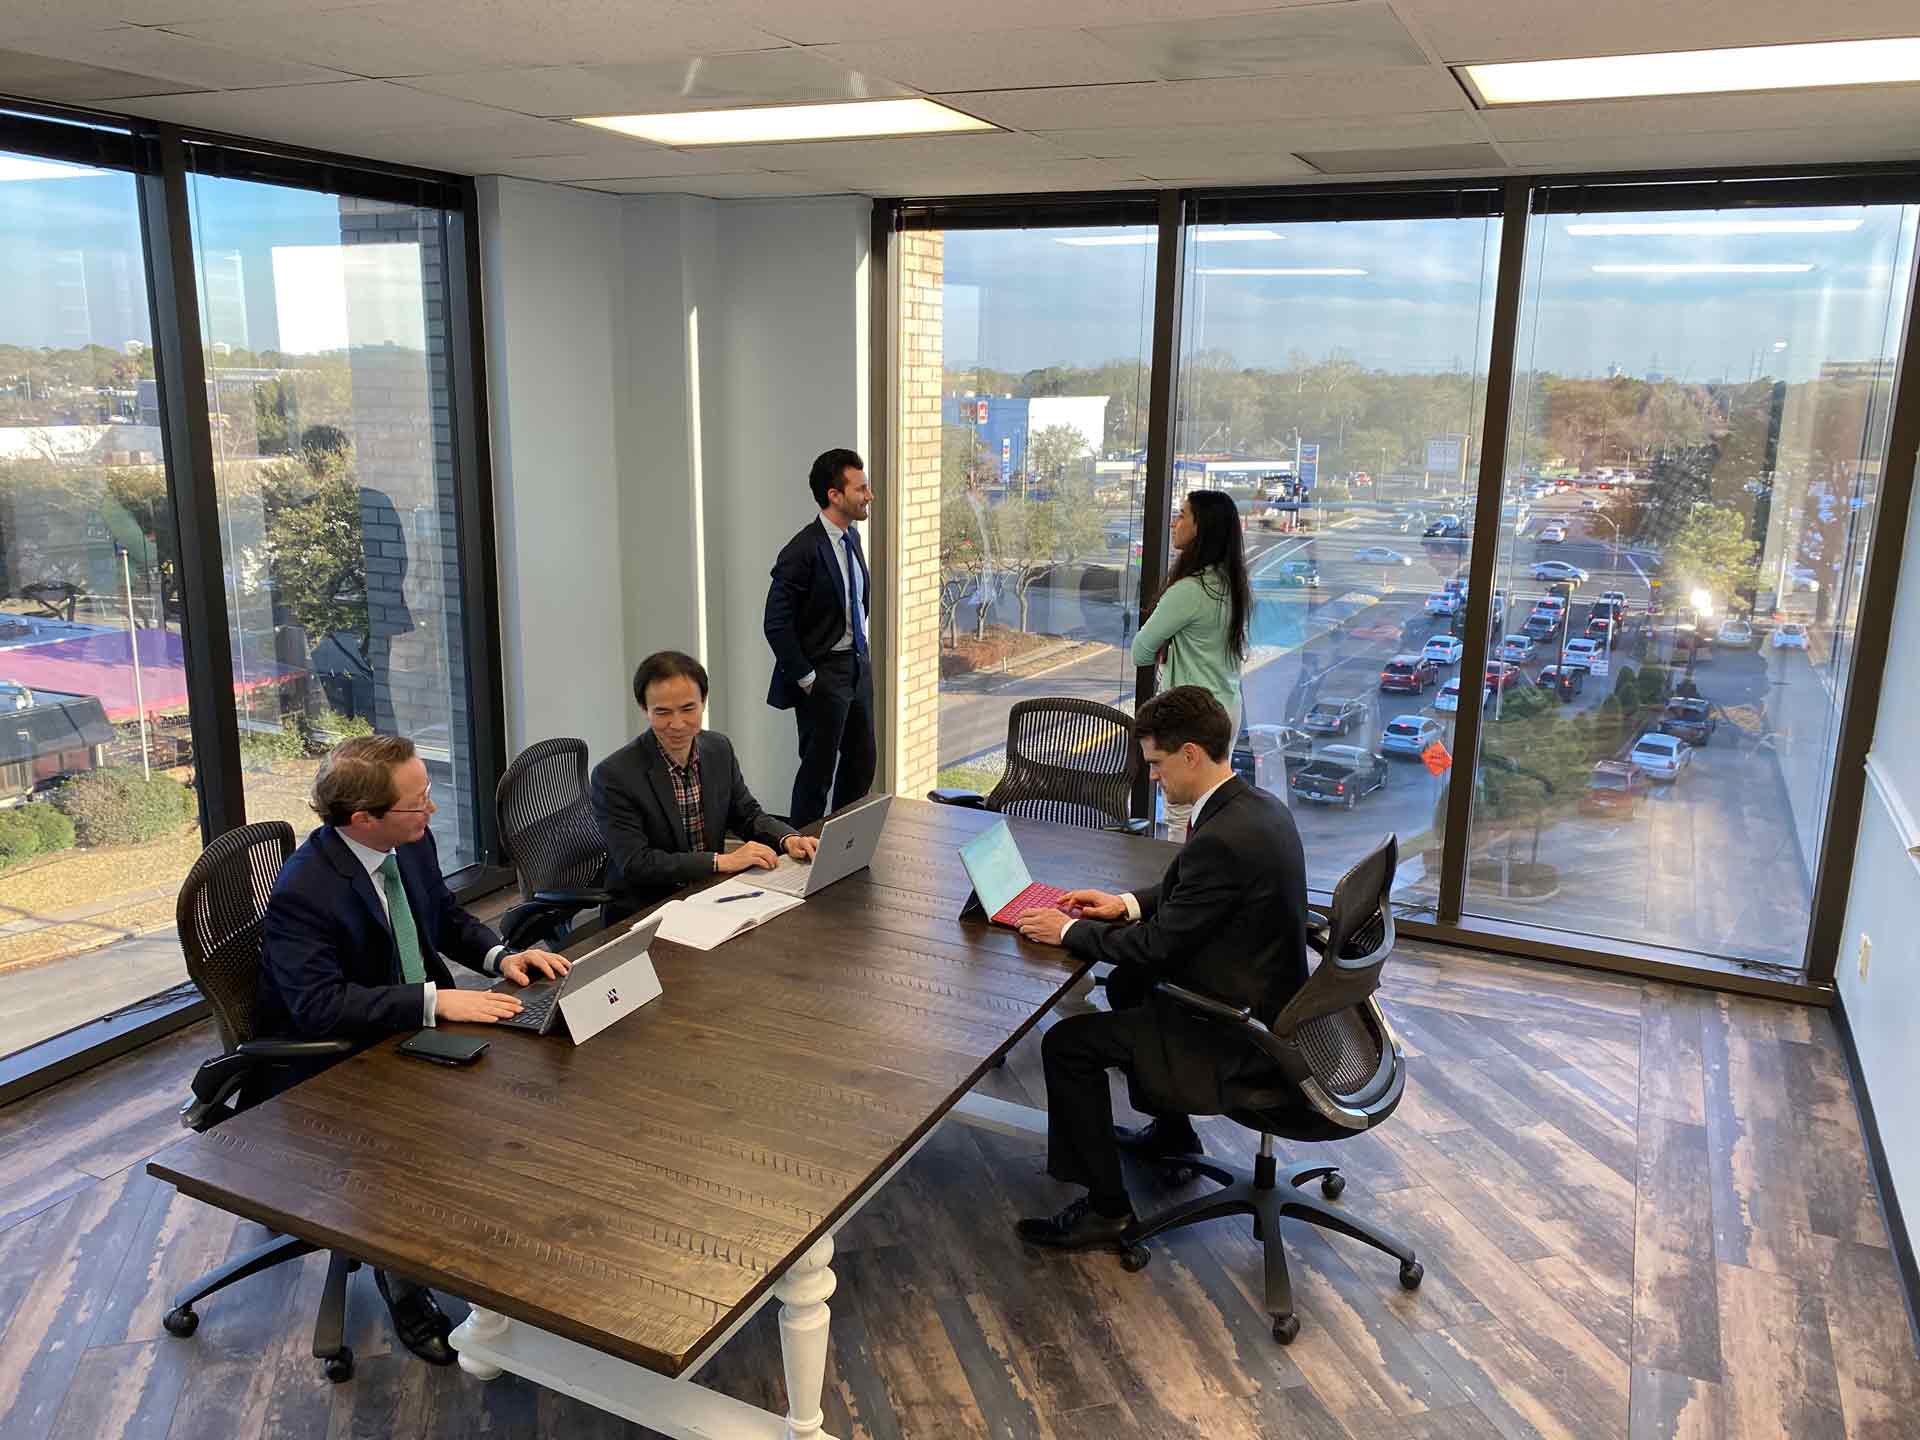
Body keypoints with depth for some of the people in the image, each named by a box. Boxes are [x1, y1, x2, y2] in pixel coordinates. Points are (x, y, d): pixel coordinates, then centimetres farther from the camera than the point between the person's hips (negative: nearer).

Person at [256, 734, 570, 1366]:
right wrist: (436, 1000, -37)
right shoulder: (303, 891, -26)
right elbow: (319, 1005, -33)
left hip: (414, 1027, 7)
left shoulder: (413, 844, -4)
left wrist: (499, 955, -4)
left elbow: (447, 917, 14)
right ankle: (407, 1295, -6)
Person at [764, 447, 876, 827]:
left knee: (862, 760, 16)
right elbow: (777, 625, -20)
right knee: (819, 768, 2)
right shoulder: (802, 551, -20)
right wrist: (805, 678, -16)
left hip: (858, 665, 9)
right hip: (823, 672, -8)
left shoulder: (851, 537, 6)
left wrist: (862, 650, 14)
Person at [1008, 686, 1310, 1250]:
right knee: (1126, 985, 28)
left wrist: (1069, 932, -9)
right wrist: (1128, 903, 7)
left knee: (1068, 1043, -8)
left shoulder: (1222, 839, -30)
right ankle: (1170, 1131, 40)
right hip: (1267, 999, 10)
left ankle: (1106, 1205, 6)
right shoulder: (1258, 806, 0)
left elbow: (1158, 946, -22)